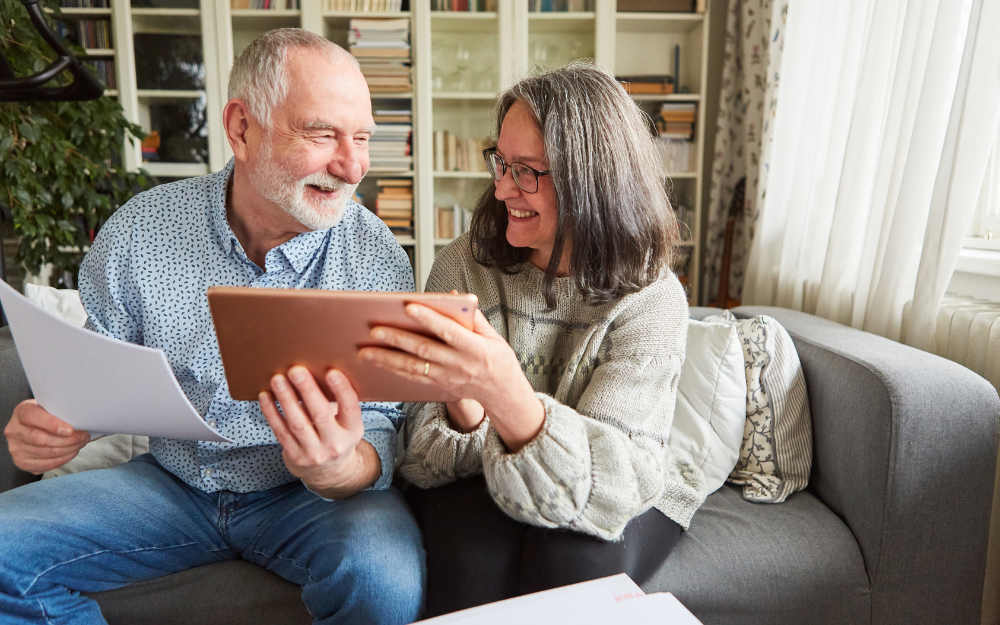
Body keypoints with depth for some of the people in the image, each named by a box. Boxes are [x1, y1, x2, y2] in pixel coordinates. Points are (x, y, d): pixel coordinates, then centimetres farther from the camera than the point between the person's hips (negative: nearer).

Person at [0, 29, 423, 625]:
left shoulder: (378, 260, -14)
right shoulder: (139, 232, -7)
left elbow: (379, 439, -14)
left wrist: (339, 470, -38)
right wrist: (56, 426, -18)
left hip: (301, 493, -2)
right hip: (170, 481, 3)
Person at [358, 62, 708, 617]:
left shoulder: (651, 300, -15)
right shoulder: (464, 267, -8)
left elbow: (606, 481, -26)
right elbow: (425, 453, -8)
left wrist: (509, 395, -46)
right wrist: (463, 412, -33)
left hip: (616, 507, 0)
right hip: (476, 487, 1)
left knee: (573, 559, -31)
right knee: (476, 554, -30)